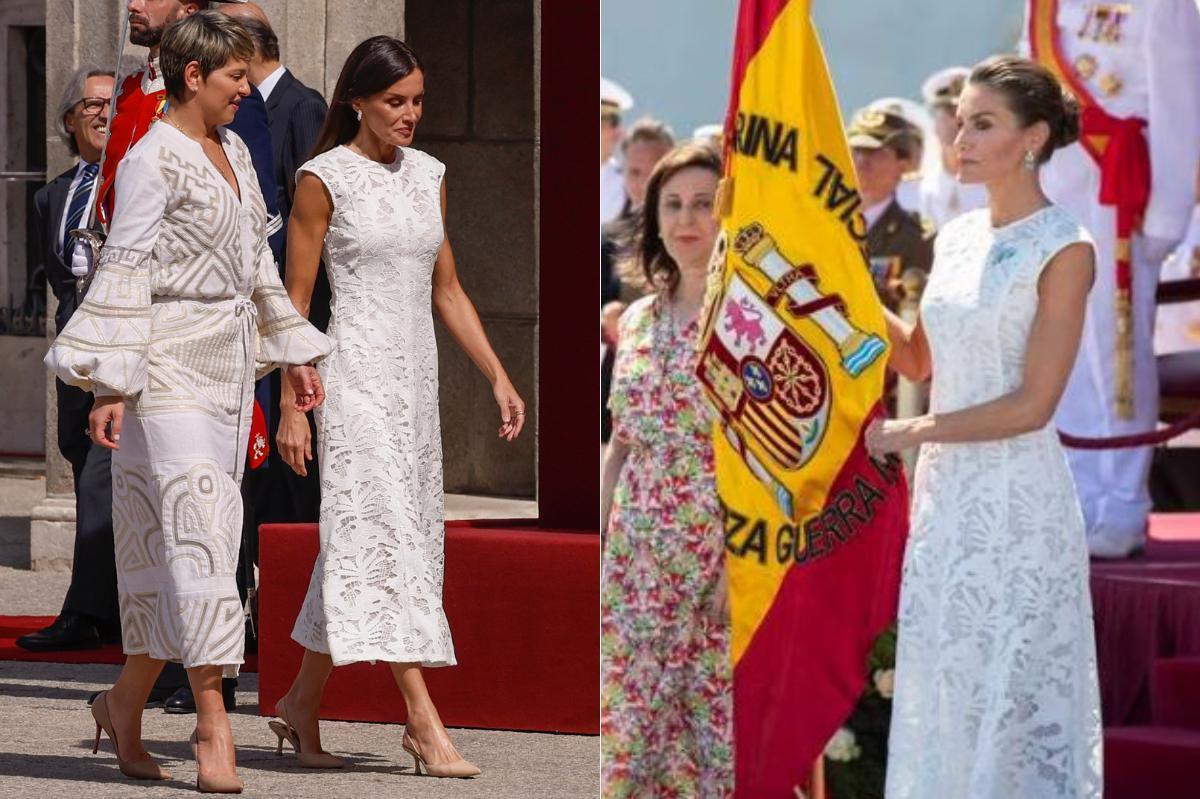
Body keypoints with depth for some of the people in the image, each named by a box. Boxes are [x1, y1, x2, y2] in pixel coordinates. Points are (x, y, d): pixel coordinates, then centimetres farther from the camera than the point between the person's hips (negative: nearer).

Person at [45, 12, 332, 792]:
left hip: (227, 367, 8)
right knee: (196, 530, -12)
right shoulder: (153, 160, -11)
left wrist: (294, 353, 22)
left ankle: (126, 700, 20)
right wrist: (112, 386, -21)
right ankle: (213, 727, -14)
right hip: (169, 365, -8)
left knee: (188, 543, 9)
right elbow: (124, 272, -16)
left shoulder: (235, 153, 13)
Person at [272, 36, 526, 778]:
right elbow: (296, 299, -5)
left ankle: (303, 702, 22)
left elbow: (447, 291, 17)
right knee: (384, 531, -12)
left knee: (363, 542, 9)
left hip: (416, 377, 7)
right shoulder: (325, 179, -6)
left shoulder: (428, 175, 12)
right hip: (356, 374, -7)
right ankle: (426, 727, -17)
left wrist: (499, 377, 11)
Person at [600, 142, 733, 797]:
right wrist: (593, 553, 12)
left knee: (721, 719, -4)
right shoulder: (637, 320, 11)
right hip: (638, 558, 6)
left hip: (722, 555, -6)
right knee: (634, 724, 6)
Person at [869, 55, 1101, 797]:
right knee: (945, 685, 9)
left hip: (1018, 497, -7)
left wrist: (906, 432, -13)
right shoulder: (959, 237, 10)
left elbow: (1033, 403, -16)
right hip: (947, 490, 7)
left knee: (1011, 689, -2)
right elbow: (918, 360, 19)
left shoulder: (1063, 250, -11)